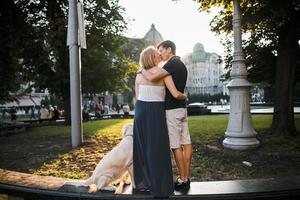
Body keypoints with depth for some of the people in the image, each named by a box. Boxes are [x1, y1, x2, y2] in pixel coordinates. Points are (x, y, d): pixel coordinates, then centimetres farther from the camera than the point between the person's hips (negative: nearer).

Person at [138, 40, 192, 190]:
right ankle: (186, 178, 16)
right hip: (182, 107, 9)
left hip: (173, 109, -9)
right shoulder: (181, 65, 18)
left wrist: (142, 70, -5)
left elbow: (152, 78, -24)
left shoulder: (172, 63, -13)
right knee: (185, 143, 8)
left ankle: (182, 179, 3)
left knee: (176, 145, -4)